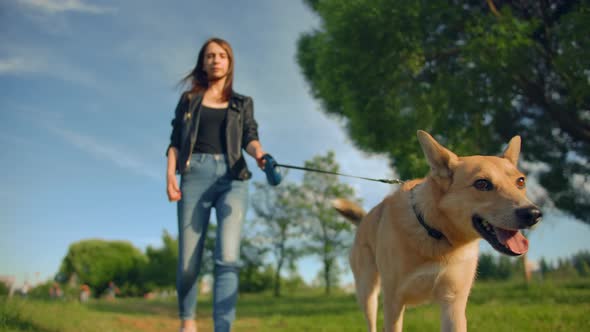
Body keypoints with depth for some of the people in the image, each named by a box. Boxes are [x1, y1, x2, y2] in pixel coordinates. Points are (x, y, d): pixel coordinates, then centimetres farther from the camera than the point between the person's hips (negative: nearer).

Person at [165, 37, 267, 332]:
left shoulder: (242, 103, 19)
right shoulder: (189, 99, 18)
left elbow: (250, 138, 5)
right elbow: (175, 142, 12)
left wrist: (258, 153, -18)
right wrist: (170, 174, -5)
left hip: (232, 178, 0)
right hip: (195, 174, 0)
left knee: (227, 258, -16)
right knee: (188, 260, -1)